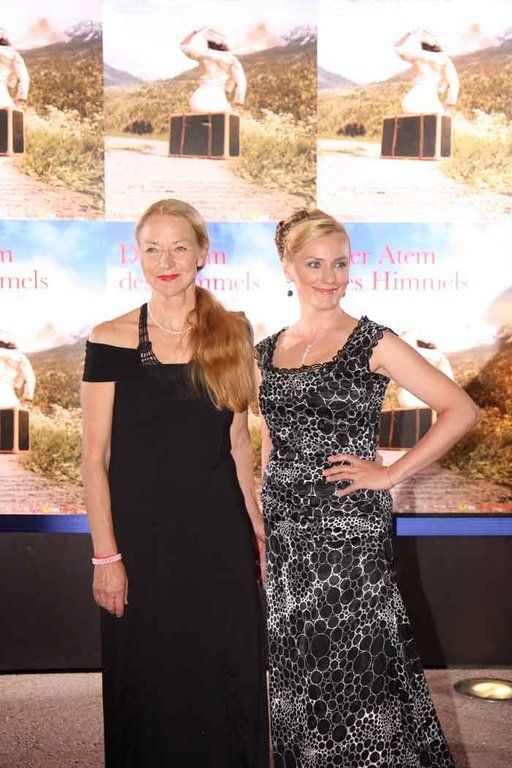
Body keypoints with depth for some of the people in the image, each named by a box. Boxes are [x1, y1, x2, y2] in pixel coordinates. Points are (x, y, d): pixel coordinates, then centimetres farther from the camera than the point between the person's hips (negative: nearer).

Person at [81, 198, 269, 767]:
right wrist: (106, 554, -10)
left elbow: (237, 440, 10)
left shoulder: (231, 332, 4)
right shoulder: (112, 339, -6)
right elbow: (94, 458, -5)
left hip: (219, 532, 2)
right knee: (148, 689, 10)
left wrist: (258, 528, 8)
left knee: (228, 682, 10)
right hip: (141, 532, -2)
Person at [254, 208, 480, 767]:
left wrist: (391, 474, -11)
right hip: (284, 533, 5)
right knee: (298, 673, 13)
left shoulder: (372, 343, -5)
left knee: (356, 669, -1)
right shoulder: (267, 352, 9)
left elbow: (461, 410, -9)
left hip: (349, 530, -5)